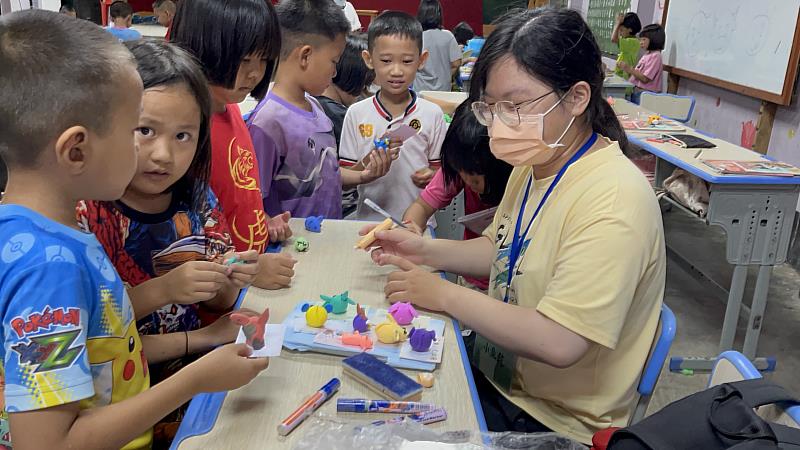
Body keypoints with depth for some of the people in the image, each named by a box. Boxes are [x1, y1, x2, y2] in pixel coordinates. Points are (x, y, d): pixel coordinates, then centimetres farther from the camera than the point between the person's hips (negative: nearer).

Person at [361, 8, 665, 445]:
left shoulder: (613, 200, -28)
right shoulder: (535, 163, 0)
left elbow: (558, 343, -32)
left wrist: (444, 295, -21)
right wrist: (425, 251, -4)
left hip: (549, 419, -7)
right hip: (495, 372, 7)